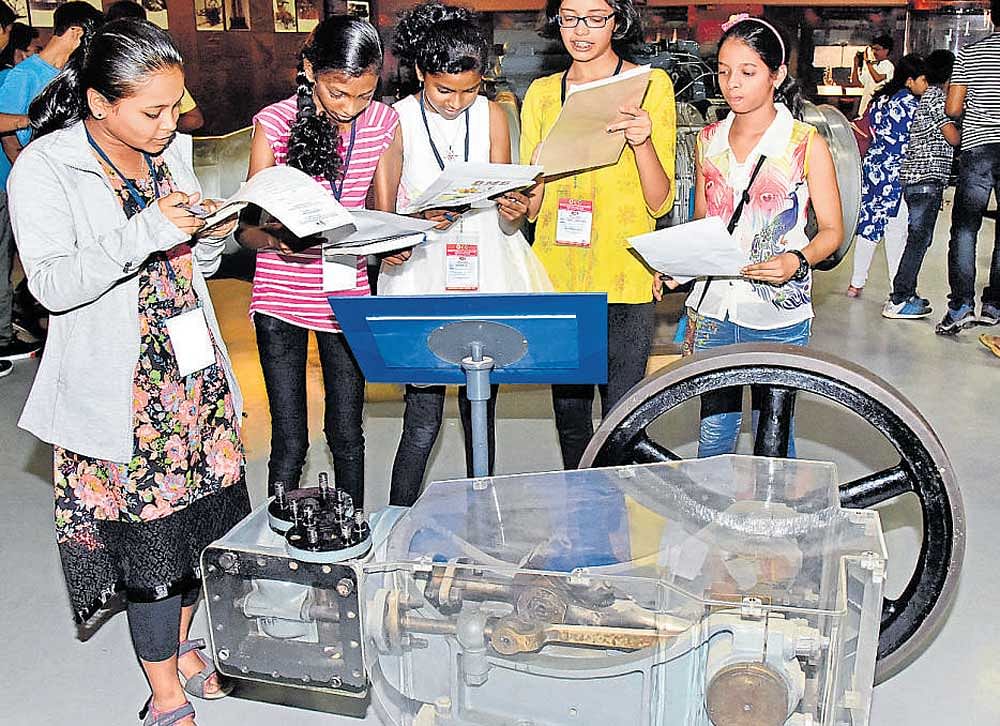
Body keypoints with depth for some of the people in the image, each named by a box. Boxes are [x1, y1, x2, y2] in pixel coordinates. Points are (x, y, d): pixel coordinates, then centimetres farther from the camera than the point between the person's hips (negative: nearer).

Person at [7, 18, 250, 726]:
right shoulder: (45, 169, -11)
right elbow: (53, 283, -20)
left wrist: (212, 235, -5)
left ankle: (182, 647, 38)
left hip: (195, 372, 6)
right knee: (149, 531, 1)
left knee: (197, 515, 13)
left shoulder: (172, 150, 7)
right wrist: (146, 231, -28)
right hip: (123, 388, -6)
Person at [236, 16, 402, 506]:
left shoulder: (384, 123, -3)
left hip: (347, 293, 2)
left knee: (346, 434, 11)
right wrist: (276, 240, -32)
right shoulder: (275, 123, -12)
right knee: (290, 441, 2)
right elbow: (247, 227, -9)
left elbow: (384, 214, 4)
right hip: (281, 296, -2)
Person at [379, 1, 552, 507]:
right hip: (421, 279, -3)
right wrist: (420, 219, -22)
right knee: (423, 422, -6)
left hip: (484, 277, 3)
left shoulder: (492, 115, 7)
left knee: (481, 412, 10)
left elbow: (505, 208, 9)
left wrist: (512, 211, -14)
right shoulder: (397, 121, -3)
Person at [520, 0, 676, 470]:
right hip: (556, 277, 4)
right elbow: (530, 206, 11)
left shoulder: (651, 85, 0)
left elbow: (660, 202, -5)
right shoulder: (541, 93, 10)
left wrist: (642, 142, -22)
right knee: (568, 413, 12)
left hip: (624, 279, -3)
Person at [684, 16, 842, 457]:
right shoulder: (708, 141, 9)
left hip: (778, 317, -3)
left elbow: (832, 231, -1)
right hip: (712, 309, 3)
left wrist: (798, 261, -22)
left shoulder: (806, 143, -3)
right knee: (713, 430, 9)